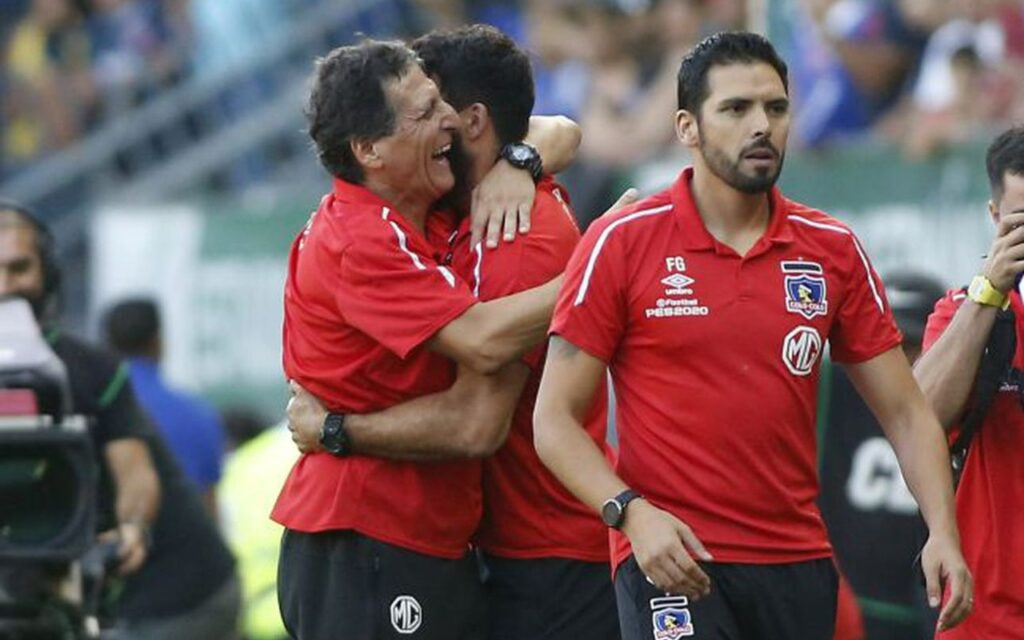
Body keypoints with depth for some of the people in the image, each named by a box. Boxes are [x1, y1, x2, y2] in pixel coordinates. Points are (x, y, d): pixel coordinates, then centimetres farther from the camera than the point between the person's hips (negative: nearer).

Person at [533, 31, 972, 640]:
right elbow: (555, 419, -3)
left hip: (799, 565, 4)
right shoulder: (622, 242, -3)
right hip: (673, 560, -4)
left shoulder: (834, 250, 7)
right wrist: (631, 512, -18)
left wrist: (942, 532, -6)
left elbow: (904, 411, 9)